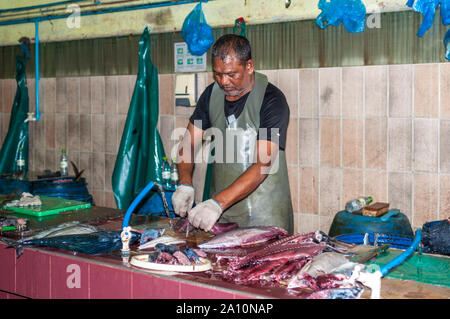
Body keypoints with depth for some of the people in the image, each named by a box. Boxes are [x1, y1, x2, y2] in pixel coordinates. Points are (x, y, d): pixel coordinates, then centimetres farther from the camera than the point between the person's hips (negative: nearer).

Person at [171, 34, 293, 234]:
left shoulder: (272, 100, -15)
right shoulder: (212, 94, 4)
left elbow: (262, 166, -23)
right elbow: (189, 144, 6)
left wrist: (218, 203, -32)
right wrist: (185, 184, -13)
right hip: (220, 209, 5)